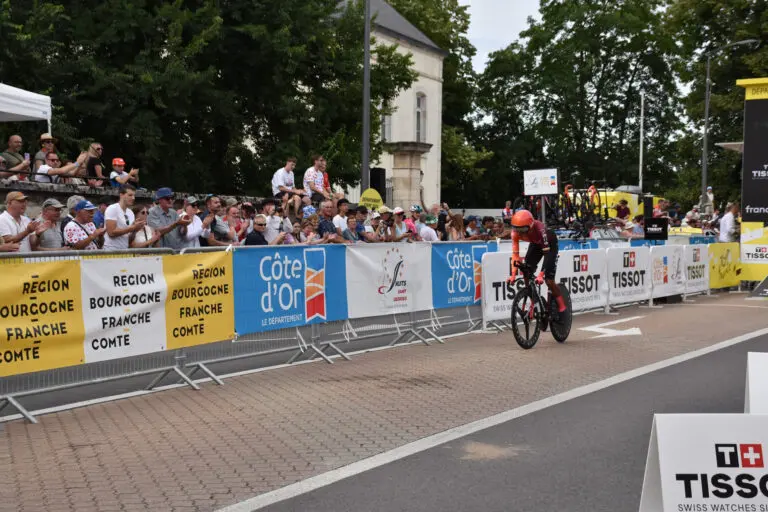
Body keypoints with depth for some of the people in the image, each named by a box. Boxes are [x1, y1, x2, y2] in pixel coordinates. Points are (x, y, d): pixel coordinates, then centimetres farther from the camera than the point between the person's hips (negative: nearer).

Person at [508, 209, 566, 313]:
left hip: (549, 243, -5)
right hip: (535, 243, 5)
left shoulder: (539, 228, -42)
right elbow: (515, 253, -26)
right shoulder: (516, 232, -28)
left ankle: (561, 306, 5)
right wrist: (513, 274, -35)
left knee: (549, 280, -13)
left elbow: (546, 253, -40)